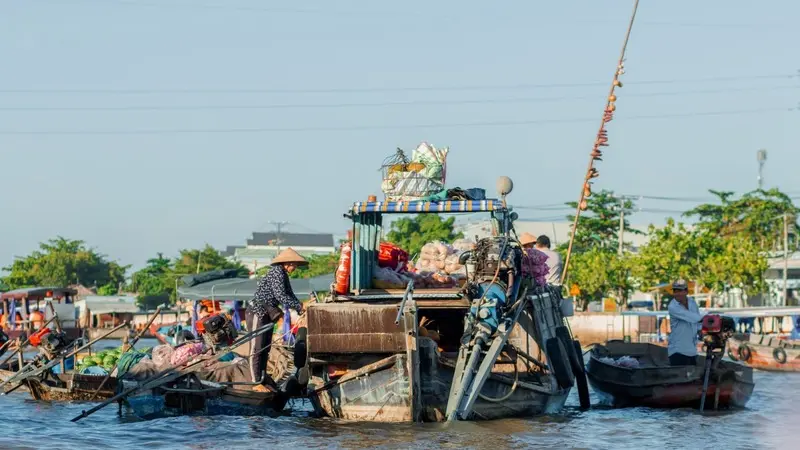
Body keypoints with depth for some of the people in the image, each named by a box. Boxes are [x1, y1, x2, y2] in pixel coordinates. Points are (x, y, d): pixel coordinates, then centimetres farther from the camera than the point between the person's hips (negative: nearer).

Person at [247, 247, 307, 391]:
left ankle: (262, 380, 20)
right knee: (257, 349, -7)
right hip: (257, 313, -10)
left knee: (265, 349, 13)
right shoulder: (277, 272, -17)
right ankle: (256, 383, -6)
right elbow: (280, 296, -25)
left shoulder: (283, 274, 12)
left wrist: (300, 307, -3)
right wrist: (299, 307, -20)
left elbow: (290, 295, 12)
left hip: (267, 314, 10)